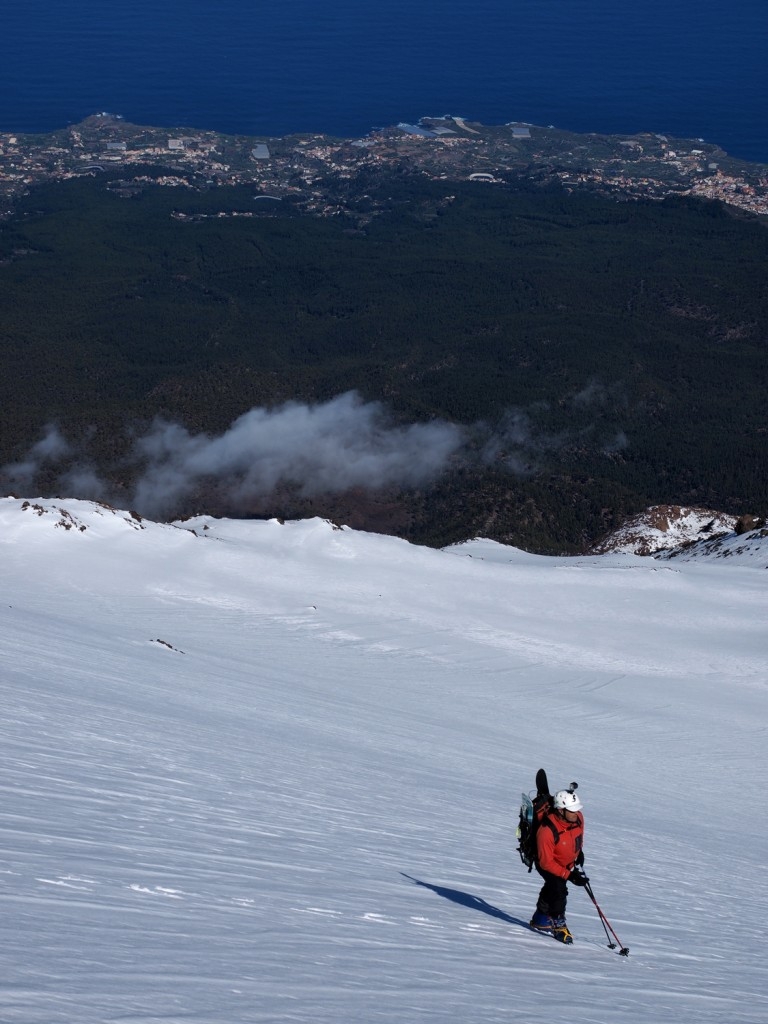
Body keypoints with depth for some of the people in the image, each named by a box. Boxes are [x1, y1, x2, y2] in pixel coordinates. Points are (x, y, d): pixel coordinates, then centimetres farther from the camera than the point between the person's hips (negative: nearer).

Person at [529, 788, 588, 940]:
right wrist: (569, 875, -34)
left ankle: (540, 919, 40)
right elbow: (546, 862, -33)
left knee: (551, 890, 19)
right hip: (547, 864, -6)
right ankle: (558, 925, -2)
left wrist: (579, 851, 11)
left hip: (568, 862, 6)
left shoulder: (578, 818, -22)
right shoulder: (547, 831, -41)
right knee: (558, 889, -22)